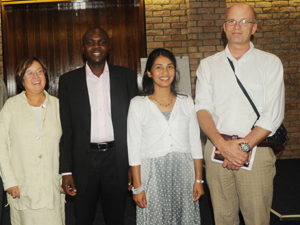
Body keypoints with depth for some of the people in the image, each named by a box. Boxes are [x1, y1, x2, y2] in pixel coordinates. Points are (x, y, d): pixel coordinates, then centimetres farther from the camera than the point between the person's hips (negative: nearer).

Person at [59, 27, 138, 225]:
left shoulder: (127, 76, 4)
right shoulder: (68, 80, 4)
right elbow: (66, 129, 2)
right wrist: (66, 171, -3)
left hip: (116, 159, 0)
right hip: (84, 162, 0)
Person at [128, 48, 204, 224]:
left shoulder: (186, 102, 7)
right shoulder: (138, 104, 0)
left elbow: (195, 144, 7)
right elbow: (134, 149, -2)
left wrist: (199, 179, 2)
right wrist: (137, 187, -6)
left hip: (183, 172, 2)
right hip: (153, 174, -2)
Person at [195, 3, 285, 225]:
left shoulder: (270, 63, 5)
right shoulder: (208, 65, 11)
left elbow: (273, 114, -3)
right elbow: (202, 109, 2)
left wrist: (244, 146, -13)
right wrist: (223, 144, -13)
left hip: (256, 150, -1)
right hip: (217, 148, 2)